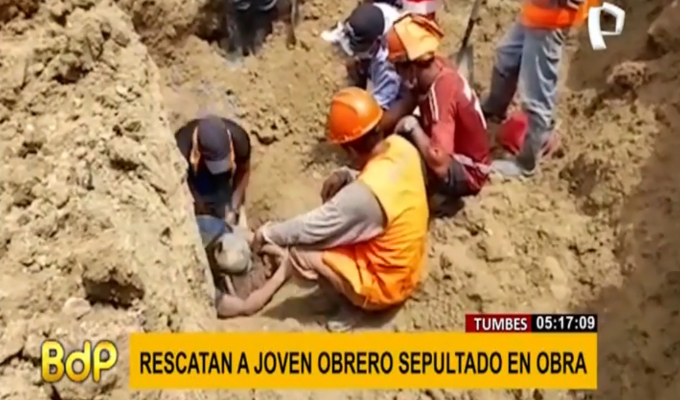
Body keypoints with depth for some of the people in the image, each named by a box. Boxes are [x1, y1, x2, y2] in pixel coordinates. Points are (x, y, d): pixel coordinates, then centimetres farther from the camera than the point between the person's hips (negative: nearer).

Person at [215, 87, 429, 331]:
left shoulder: (365, 194, -35)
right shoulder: (401, 147, -12)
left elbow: (311, 228, -21)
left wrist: (268, 233, -5)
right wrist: (348, 177, -6)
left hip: (383, 286, -9)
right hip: (405, 269, 9)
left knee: (299, 250, -11)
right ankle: (266, 292, 20)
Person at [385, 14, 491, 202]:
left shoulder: (442, 93, -33)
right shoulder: (436, 67, -10)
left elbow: (439, 164, -41)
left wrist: (413, 127, -30)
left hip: (467, 173, -8)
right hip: (454, 151, 8)